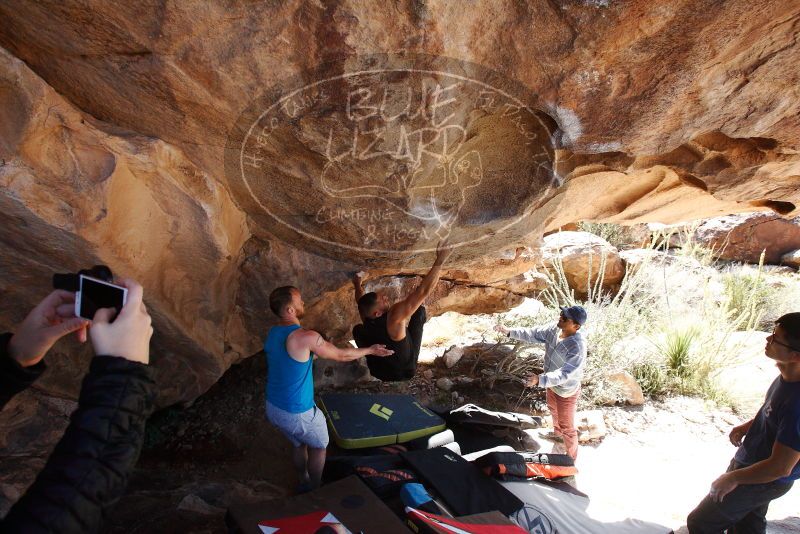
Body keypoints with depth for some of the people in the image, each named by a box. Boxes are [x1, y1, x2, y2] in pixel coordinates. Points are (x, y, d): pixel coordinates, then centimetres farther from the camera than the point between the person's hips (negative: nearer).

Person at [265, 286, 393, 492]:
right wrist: (370, 350, 1)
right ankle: (314, 490, 37)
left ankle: (304, 483, 48)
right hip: (296, 413, -7)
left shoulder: (272, 333, -2)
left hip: (273, 407, 7)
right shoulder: (306, 337, -27)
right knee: (319, 446, 21)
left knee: (298, 444, 30)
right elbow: (341, 355, -13)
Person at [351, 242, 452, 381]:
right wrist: (440, 260, -36)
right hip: (406, 373, -4)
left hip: (378, 373, 4)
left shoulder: (366, 320, -21)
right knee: (420, 310, -2)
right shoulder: (394, 317, -38)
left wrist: (357, 285, 23)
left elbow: (360, 300, 4)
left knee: (357, 329, 22)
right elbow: (424, 291, -41)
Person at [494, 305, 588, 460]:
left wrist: (540, 379, -54)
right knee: (553, 410, 35)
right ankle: (557, 433, 66)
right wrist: (509, 331, -18)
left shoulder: (578, 347, -39)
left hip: (566, 391, -8)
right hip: (552, 384, 8)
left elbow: (564, 374, -43)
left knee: (567, 427, 14)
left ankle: (571, 457, 41)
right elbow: (533, 334, -7)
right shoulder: (554, 329, -17)